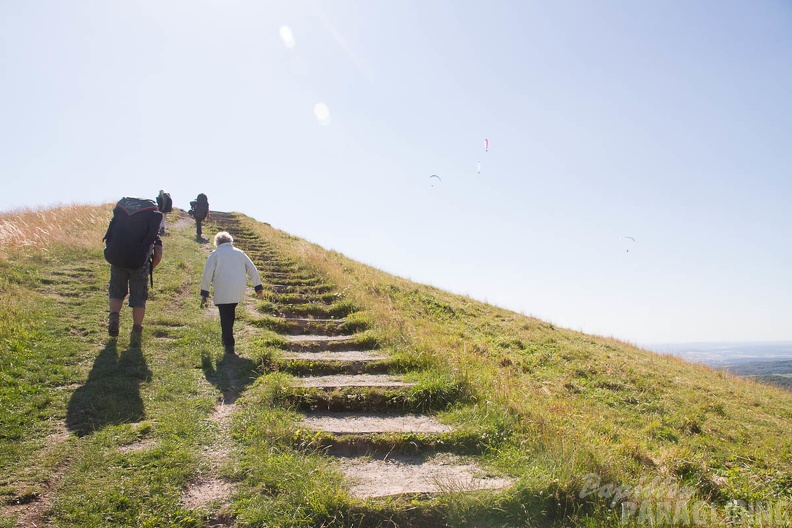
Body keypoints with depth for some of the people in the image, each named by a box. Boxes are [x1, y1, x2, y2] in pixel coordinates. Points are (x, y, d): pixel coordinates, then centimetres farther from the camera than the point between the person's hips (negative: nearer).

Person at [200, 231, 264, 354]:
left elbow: (207, 274, -1)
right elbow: (252, 270, 12)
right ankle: (227, 339, 25)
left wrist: (204, 293, 3)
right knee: (230, 315, 21)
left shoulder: (214, 254, 4)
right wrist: (258, 287, 14)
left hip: (222, 292, -4)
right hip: (238, 292, 4)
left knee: (225, 318, 0)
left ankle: (229, 345, -6)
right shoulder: (240, 253, 15)